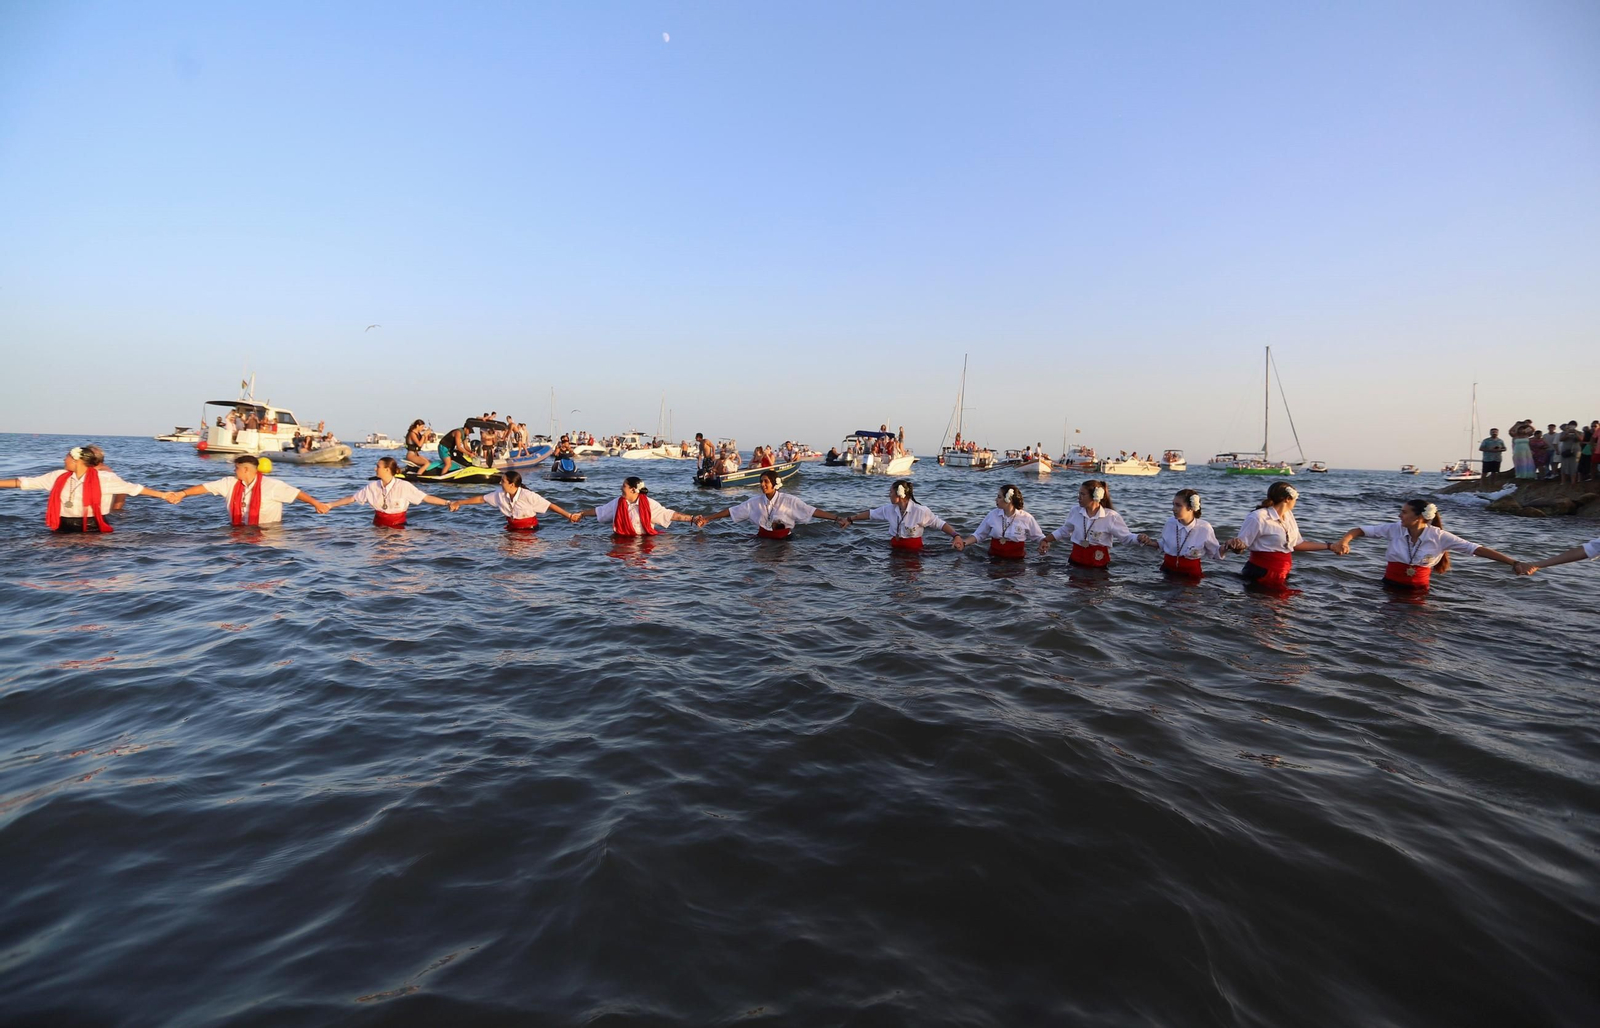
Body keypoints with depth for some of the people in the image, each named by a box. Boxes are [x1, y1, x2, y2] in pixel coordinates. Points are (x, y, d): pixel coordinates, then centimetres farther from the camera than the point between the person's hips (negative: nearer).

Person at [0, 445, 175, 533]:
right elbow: (23, 482, 11)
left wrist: (162, 495, -18)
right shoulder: (58, 477, 4)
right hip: (64, 529, 5)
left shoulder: (104, 478, -10)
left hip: (93, 529, -5)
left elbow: (134, 489, -12)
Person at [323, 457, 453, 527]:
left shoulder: (404, 486, -9)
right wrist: (329, 505, 9)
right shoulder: (372, 487, 3)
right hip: (378, 527, 2)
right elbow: (351, 498, 11)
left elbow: (426, 498, -13)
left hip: (397, 527, -2)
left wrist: (447, 503, -24)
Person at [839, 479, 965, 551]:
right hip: (895, 549, 4)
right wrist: (850, 519, 20)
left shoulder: (920, 511, -14)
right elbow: (871, 514, 15)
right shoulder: (889, 509, 1)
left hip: (914, 551, -4)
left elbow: (940, 524, -9)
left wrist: (956, 536, -23)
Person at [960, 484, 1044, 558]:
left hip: (1016, 560, -1)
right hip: (995, 558, 1)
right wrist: (963, 543, -7)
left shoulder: (1026, 518, -5)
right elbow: (978, 535, 7)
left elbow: (1039, 537, 6)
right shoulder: (992, 515, 1)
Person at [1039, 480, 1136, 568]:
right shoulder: (1075, 511, 2)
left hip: (1098, 564, -3)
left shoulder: (1110, 516, -10)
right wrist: (1046, 541, 10)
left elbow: (1126, 536, -7)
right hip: (1076, 560, 3)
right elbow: (1064, 531, 16)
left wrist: (1139, 538, -27)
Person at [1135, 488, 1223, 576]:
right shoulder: (1170, 523, -3)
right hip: (1168, 569, 2)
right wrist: (1149, 542, -1)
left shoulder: (1204, 528, -11)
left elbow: (1215, 553, 1)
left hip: (1191, 573, -2)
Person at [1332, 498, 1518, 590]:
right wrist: (1344, 541, -34)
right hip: (1391, 586, 0)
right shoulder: (1394, 529, -9)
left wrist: (1514, 563, -16)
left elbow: (1476, 549, -11)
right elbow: (1360, 530, -12)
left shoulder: (1438, 536, -10)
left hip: (1419, 589, 0)